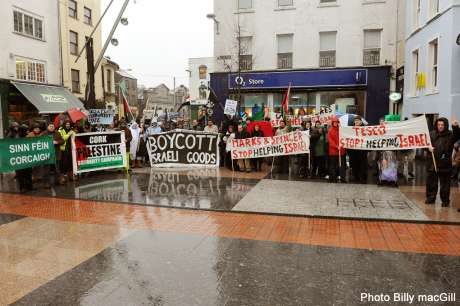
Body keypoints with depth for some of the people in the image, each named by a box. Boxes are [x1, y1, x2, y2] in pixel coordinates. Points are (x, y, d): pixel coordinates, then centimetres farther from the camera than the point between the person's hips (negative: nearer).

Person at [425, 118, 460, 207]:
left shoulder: (450, 135, -3)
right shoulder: (432, 134, 6)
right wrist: (428, 147, -10)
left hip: (445, 164, -3)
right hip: (432, 163, 3)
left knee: (445, 184, 4)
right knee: (431, 182, 13)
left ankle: (445, 200, 16)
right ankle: (430, 198, 27)